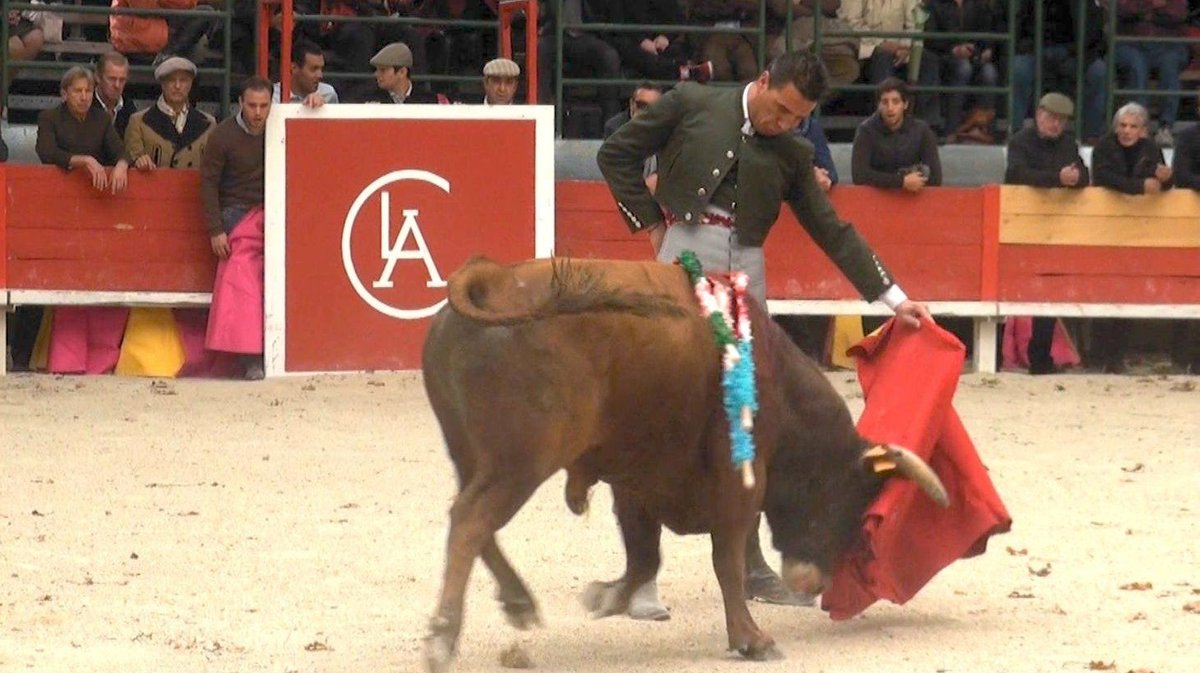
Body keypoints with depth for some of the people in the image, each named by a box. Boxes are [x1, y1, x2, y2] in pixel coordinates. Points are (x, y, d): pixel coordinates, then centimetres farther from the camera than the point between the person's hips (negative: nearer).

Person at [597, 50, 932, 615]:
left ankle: (749, 567, 18)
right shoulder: (692, 106, 4)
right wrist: (650, 223, 1)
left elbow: (832, 232, 16)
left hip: (745, 273, 4)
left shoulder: (792, 156, 13)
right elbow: (616, 155, 8)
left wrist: (893, 297, 11)